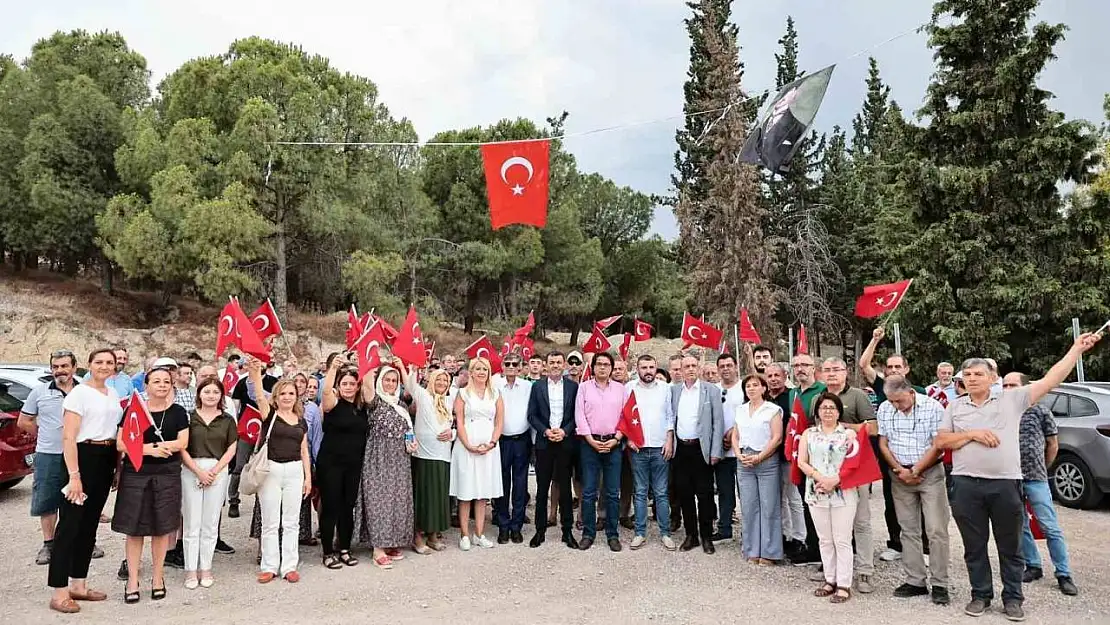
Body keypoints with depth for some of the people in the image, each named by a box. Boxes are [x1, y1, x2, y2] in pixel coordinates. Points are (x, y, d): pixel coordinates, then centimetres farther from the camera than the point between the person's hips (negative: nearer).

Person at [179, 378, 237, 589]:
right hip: (191, 471, -1)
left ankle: (206, 568, 16)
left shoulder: (227, 420, 9)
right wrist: (198, 471, -10)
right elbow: (182, 448, 0)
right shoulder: (189, 417, 4)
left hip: (218, 471, 1)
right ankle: (190, 570, 10)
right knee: (191, 523, 2)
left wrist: (215, 470, -7)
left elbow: (231, 449, 5)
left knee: (210, 524, 6)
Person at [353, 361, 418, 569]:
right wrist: (375, 368, -9)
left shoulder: (401, 404, 14)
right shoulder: (374, 400, -5)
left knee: (398, 499, 9)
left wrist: (412, 442, 4)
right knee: (379, 499, -5)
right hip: (379, 458, -6)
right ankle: (378, 550, -1)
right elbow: (367, 383, -26)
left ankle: (392, 543, 21)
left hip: (400, 459, 6)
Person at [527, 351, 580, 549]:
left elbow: (577, 414, 2)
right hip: (544, 443, 1)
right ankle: (540, 530, 15)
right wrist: (545, 431, -10)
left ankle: (567, 531, 13)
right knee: (542, 488, 6)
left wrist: (565, 431, -11)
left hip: (565, 442, 0)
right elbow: (532, 415, 4)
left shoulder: (573, 386, 4)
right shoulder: (537, 387, 6)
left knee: (565, 488, 5)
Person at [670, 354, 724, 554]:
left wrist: (715, 452, -8)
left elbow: (718, 422, -3)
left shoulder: (711, 390, 0)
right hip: (681, 449, 3)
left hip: (701, 448, -3)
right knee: (684, 493, 8)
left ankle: (706, 537, 13)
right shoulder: (674, 391, 8)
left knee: (704, 495, 1)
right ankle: (691, 535, 19)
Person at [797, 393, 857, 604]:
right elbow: (801, 462, 2)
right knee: (825, 539, 10)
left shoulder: (849, 433, 2)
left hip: (843, 492, -3)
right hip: (817, 492, 3)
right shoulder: (808, 434, 10)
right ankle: (830, 580, 20)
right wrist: (820, 478, -13)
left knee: (842, 540, -1)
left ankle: (844, 585, 5)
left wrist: (835, 480, -16)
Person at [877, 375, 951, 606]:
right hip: (900, 475, 4)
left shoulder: (933, 407, -10)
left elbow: (937, 446, -11)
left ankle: (940, 585, 5)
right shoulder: (885, 409, 2)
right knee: (908, 530, 8)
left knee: (936, 530, -4)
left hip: (930, 473, -4)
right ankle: (915, 582, 16)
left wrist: (915, 470, -11)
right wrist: (900, 470, -6)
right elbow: (883, 444, 5)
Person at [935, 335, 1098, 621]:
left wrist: (1077, 348, -3)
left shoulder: (1012, 399, 5)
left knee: (1010, 547, 9)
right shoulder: (955, 407, 9)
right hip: (966, 485, 1)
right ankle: (980, 595, 23)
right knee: (974, 546, 10)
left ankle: (1012, 598, 23)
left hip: (1006, 484, -1)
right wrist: (971, 434, -9)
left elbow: (1050, 380, 1)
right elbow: (940, 441, 5)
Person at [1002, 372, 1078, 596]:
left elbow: (1052, 445, 8)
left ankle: (1064, 575, 8)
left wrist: (1041, 468, 12)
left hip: (1035, 478, -3)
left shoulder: (1040, 411, 0)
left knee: (1050, 527, -1)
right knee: (1020, 526, 9)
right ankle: (1033, 567, 23)